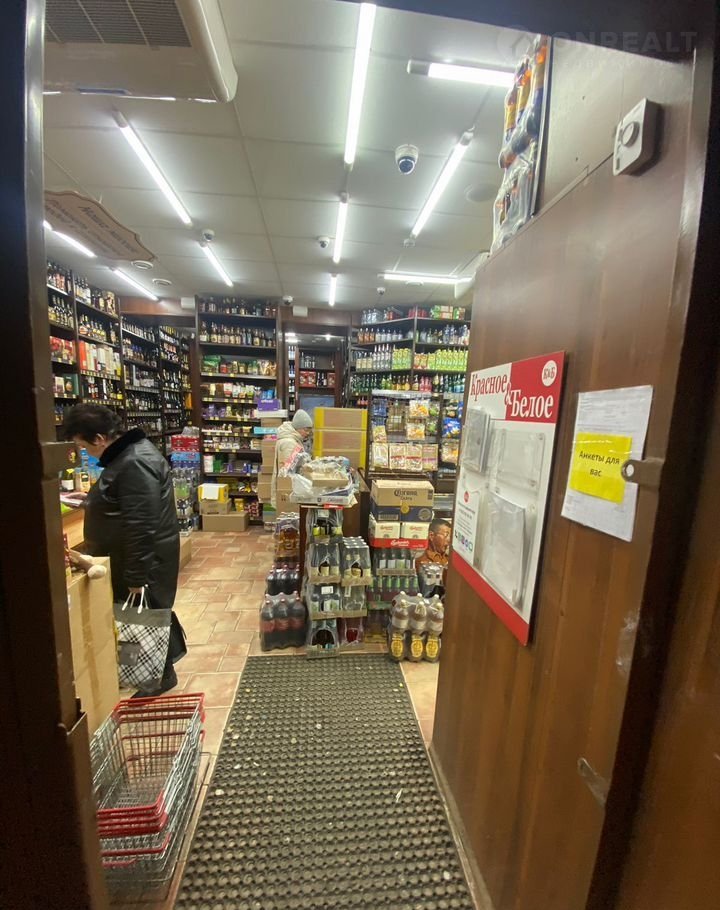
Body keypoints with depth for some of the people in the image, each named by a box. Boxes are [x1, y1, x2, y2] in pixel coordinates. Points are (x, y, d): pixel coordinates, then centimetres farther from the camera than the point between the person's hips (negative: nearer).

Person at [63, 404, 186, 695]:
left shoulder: (135, 464, -27)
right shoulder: (128, 453, 7)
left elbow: (141, 528, -28)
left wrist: (136, 578, -24)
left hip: (145, 560, -10)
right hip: (133, 556, 10)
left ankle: (162, 674, 28)